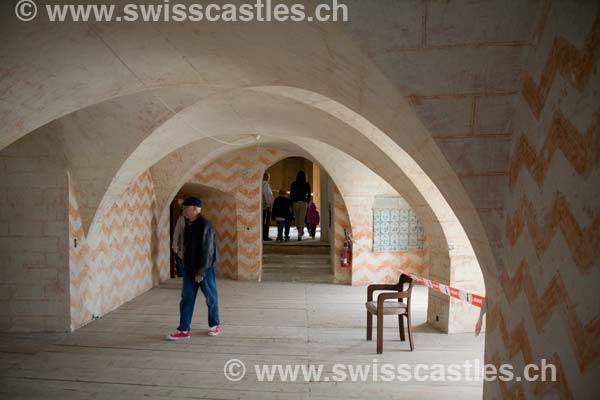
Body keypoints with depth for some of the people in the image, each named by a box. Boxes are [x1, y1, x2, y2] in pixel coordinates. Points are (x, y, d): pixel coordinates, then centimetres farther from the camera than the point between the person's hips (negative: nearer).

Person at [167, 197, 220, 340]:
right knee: (186, 298, 6)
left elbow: (207, 251, -20)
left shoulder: (205, 226, -18)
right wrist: (186, 266, 13)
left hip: (205, 269, -7)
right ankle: (183, 330, 11)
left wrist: (201, 271, -19)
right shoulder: (188, 225, 7)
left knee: (211, 298, 8)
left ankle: (214, 325, 26)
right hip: (189, 268, 7)